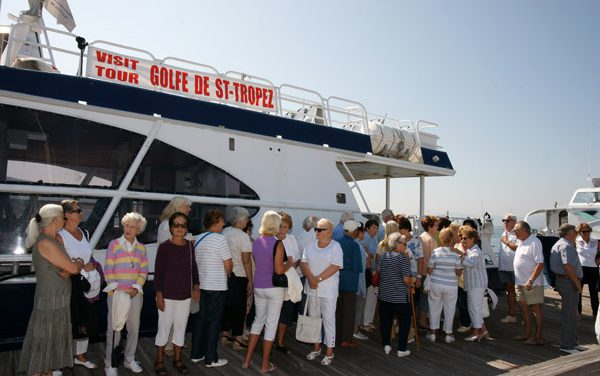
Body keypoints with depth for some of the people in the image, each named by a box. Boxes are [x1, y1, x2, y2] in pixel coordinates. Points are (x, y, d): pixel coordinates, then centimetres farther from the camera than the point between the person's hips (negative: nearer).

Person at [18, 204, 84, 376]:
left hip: (56, 300, 9)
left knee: (51, 343, 17)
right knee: (43, 345, 1)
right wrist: (81, 262, 3)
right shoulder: (45, 243, -20)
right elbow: (73, 268, -19)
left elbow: (69, 267, 12)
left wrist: (69, 269, -11)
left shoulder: (49, 241, 10)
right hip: (51, 302, -9)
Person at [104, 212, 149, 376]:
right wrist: (115, 289, -14)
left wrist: (136, 288, -7)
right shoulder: (114, 244, -1)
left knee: (134, 327, 11)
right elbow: (108, 269, -5)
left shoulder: (141, 247, 8)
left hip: (135, 293, 3)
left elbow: (144, 271, 6)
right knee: (114, 328, 1)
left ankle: (129, 360, 27)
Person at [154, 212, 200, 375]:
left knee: (181, 327, 14)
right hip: (167, 295, -4)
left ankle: (177, 359, 30)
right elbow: (158, 272, -9)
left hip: (185, 295, 4)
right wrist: (159, 295, -12)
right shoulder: (164, 246, -10)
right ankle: (159, 361, 24)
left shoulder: (189, 245, 2)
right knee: (164, 328, 5)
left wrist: (196, 286, 7)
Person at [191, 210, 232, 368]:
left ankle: (196, 354, 24)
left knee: (199, 319, 15)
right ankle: (211, 359, 10)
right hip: (217, 287, -7)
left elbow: (195, 261, 12)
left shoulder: (198, 239, 7)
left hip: (200, 286, 7)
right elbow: (228, 264, -15)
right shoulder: (220, 239, -15)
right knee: (213, 322, 2)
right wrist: (227, 274, 5)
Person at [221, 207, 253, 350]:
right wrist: (250, 280, -12)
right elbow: (246, 261, -17)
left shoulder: (223, 233, 3)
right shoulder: (243, 236, -16)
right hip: (239, 277, -6)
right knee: (239, 307, 4)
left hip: (224, 276, 6)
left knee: (226, 305, 17)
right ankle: (238, 340, 10)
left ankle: (224, 334, 27)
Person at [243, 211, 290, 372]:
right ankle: (265, 365, 16)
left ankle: (247, 359, 24)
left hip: (258, 287, 6)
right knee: (271, 325, 6)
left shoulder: (256, 242, 2)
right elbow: (279, 270, -19)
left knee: (258, 321, 20)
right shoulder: (277, 244, -16)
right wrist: (289, 263, -1)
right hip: (274, 288, -6)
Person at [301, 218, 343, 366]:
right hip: (312, 289, 5)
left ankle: (329, 351, 13)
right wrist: (310, 278, -15)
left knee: (328, 319, 2)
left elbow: (335, 267, -17)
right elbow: (303, 263, 2)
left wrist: (318, 279, -18)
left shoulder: (335, 247, -9)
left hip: (328, 290, -5)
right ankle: (316, 347, 29)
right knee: (313, 318, 14)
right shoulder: (311, 246, 6)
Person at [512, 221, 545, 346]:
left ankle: (538, 337, 10)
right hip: (520, 282, 9)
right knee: (523, 307, 16)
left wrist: (530, 281, -26)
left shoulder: (534, 242, -18)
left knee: (536, 309, 1)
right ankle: (527, 333, 28)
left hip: (532, 284, -9)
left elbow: (540, 264, -22)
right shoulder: (522, 242, 12)